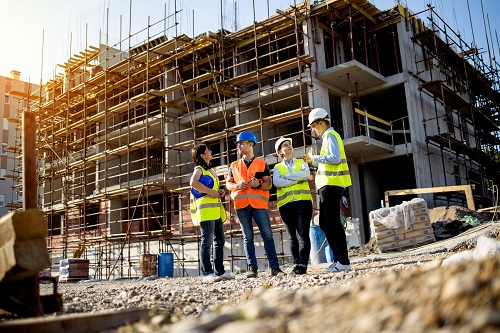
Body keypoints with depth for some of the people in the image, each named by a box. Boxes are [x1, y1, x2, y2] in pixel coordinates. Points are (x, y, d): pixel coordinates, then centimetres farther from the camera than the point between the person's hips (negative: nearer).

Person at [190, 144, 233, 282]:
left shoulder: (210, 170, 24)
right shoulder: (199, 169, -2)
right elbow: (193, 183, -24)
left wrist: (219, 192, 14)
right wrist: (211, 192, -18)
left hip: (216, 210, 9)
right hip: (205, 209, -9)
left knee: (220, 240, 10)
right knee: (207, 241, -10)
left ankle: (219, 271, 17)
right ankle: (207, 273, -9)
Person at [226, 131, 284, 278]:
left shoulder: (262, 164, 10)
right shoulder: (234, 165, 17)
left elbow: (269, 184, 7)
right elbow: (228, 184, 15)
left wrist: (259, 184, -14)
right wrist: (237, 185, -7)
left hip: (259, 204, -2)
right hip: (241, 205, 2)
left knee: (267, 235, -4)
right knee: (248, 237, 3)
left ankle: (274, 267, 1)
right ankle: (252, 268, 6)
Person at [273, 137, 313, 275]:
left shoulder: (302, 162, 17)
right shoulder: (277, 167, 17)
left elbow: (306, 174, -6)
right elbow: (276, 182, -5)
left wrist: (286, 177, -2)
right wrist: (297, 179, -6)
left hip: (303, 202, -1)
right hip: (285, 204, 2)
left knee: (302, 234, -12)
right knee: (292, 236, 3)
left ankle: (302, 265, -16)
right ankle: (296, 264, 8)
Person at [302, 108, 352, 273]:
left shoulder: (330, 135, -7)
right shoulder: (328, 136, 23)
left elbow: (335, 158, -21)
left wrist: (315, 158, -11)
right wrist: (313, 161, 17)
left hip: (331, 185, -11)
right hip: (327, 185, 11)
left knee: (333, 223, -9)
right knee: (324, 224, 11)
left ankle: (343, 262, -6)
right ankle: (338, 259, 14)